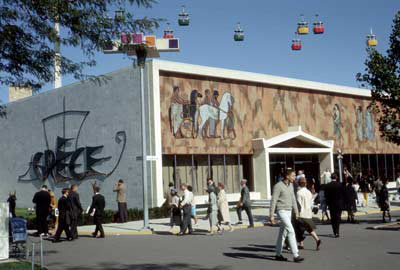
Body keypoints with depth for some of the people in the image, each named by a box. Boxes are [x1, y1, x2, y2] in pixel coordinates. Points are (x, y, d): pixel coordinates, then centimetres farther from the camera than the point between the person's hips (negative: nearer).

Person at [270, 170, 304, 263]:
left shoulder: (290, 186, 10)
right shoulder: (278, 186, -15)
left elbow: (293, 200, 18)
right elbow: (273, 201, -15)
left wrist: (296, 212, 15)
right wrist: (271, 215, -16)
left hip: (289, 212, 8)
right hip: (282, 211, -8)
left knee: (283, 233, 12)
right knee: (291, 231, -15)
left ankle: (278, 254, 21)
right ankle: (295, 255, -15)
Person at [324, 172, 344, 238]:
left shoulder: (327, 186, -4)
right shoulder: (340, 185, -9)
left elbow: (326, 196, -1)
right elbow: (343, 194, -4)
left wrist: (328, 203, 10)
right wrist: (342, 202, 8)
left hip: (331, 204, 2)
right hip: (339, 204, -2)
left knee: (333, 218, 10)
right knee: (338, 218, 3)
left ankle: (335, 232, 11)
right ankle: (337, 232, -5)